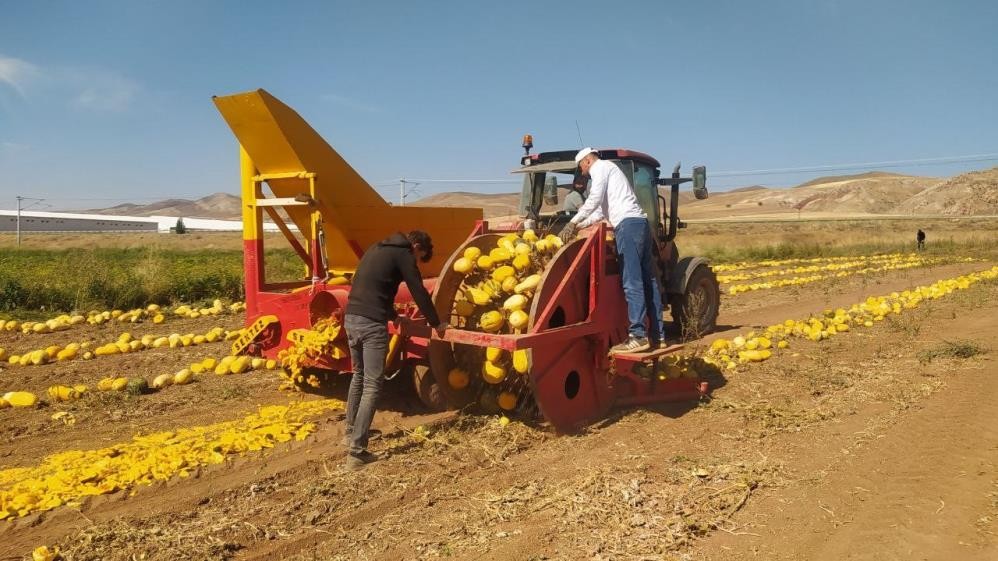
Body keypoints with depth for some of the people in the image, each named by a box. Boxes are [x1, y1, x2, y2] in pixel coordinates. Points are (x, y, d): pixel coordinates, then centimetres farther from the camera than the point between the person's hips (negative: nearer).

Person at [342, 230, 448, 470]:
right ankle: (357, 452, -8)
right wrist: (436, 323, 10)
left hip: (351, 318, 9)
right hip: (371, 323, -8)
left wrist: (393, 315, 44)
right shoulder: (403, 254, -1)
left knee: (358, 375, 25)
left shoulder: (377, 249, 23)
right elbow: (419, 293, -2)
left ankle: (352, 431, 38)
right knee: (372, 385, -5)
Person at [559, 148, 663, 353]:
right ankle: (656, 334, 11)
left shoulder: (601, 167, 4)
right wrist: (579, 226, 26)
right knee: (648, 280, 8)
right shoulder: (609, 170, 31)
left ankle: (638, 336, -17)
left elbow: (594, 200, -11)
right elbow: (601, 211, 31)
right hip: (641, 223, 10)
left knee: (632, 282, -13)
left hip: (627, 224, -9)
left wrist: (573, 223, -6)